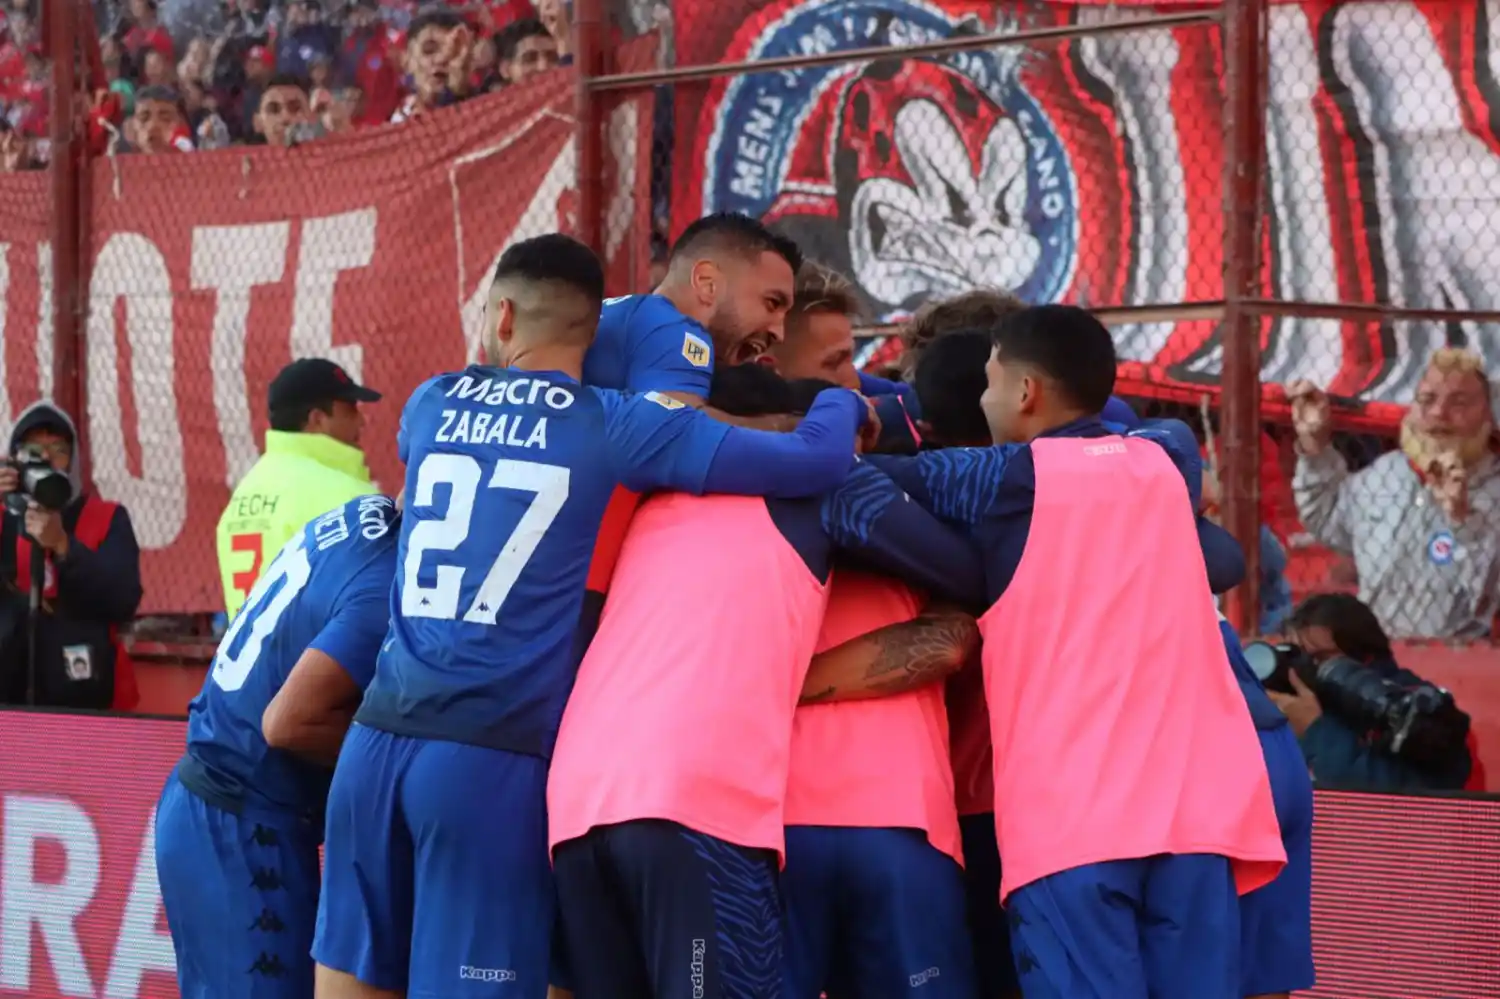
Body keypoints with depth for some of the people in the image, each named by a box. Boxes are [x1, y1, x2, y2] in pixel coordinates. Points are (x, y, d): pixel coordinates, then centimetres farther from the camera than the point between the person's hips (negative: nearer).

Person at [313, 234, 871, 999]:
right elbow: (815, 461, -4)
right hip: (491, 757, -4)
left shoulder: (432, 405, 11)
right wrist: (844, 401, 16)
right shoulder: (613, 427, -2)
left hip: (379, 737, 4)